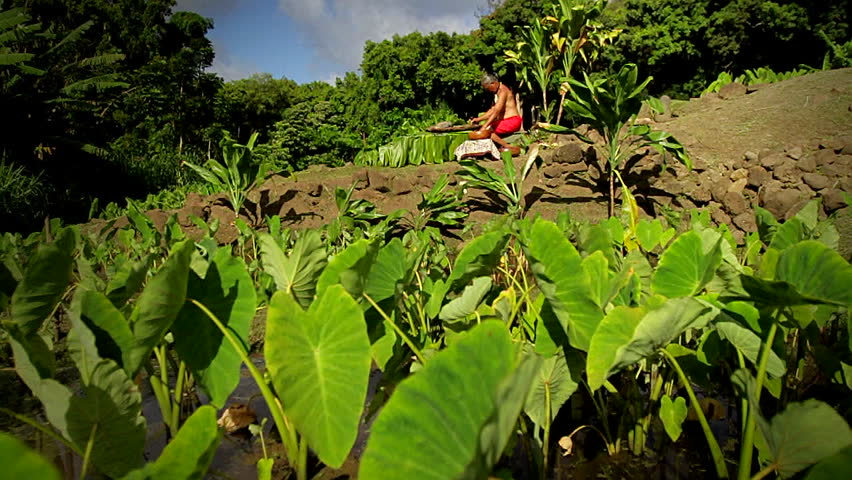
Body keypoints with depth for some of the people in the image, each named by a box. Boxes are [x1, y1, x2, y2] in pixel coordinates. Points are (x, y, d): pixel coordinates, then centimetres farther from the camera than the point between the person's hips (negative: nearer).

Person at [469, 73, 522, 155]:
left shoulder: (503, 91, -14)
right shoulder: (498, 92, 18)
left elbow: (496, 111, -24)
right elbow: (492, 110, 23)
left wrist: (485, 126, -29)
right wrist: (478, 119, 15)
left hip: (513, 121, -10)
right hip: (506, 121, 10)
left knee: (486, 131, -23)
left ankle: (509, 147, -20)